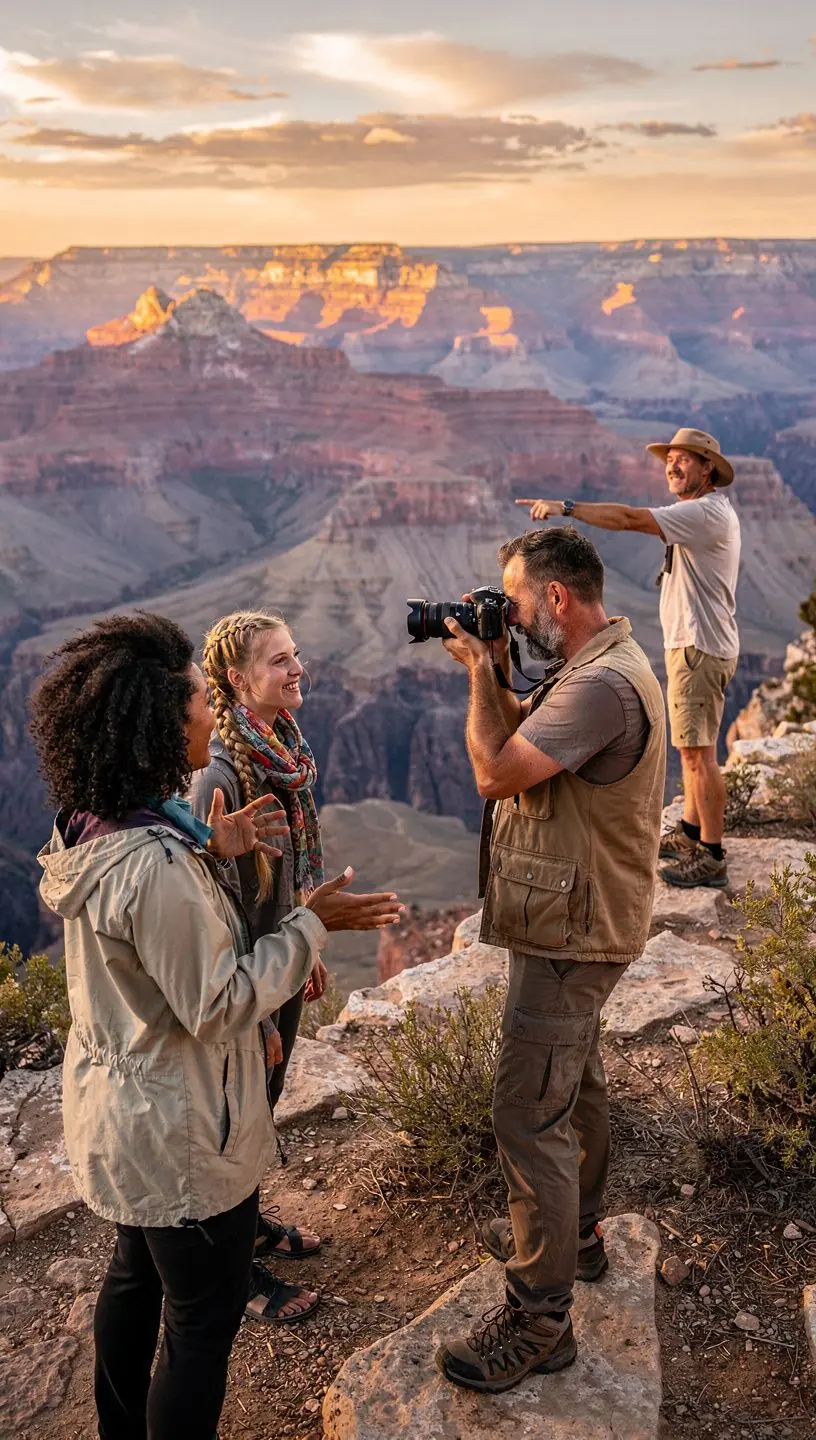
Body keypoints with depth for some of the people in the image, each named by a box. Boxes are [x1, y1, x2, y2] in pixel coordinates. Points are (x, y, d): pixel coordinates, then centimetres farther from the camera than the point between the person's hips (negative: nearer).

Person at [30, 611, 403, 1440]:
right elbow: (220, 1006, -26)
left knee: (136, 1274, 29)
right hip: (179, 1137, -10)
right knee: (203, 1319, 12)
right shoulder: (155, 866, -33)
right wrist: (313, 923, -20)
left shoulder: (91, 831, -5)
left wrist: (208, 854, 0)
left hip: (114, 1108, 10)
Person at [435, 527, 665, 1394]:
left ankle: (538, 1321, 9)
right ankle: (576, 1234, 45)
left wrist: (478, 671, -13)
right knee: (574, 1083, 25)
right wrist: (490, 671, 2)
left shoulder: (603, 684, -28)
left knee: (530, 1117, -4)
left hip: (569, 936, -11)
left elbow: (495, 772, -26)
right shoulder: (598, 667, 7)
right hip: (578, 924, 11)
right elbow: (525, 741, 15)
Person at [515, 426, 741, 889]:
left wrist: (565, 507, -25)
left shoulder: (706, 512, -18)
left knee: (698, 750, -8)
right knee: (693, 746, 18)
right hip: (692, 642, 11)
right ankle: (690, 833, 30)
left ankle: (712, 858, -2)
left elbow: (628, 518, -26)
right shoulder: (712, 512, 16)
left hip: (700, 647, -11)